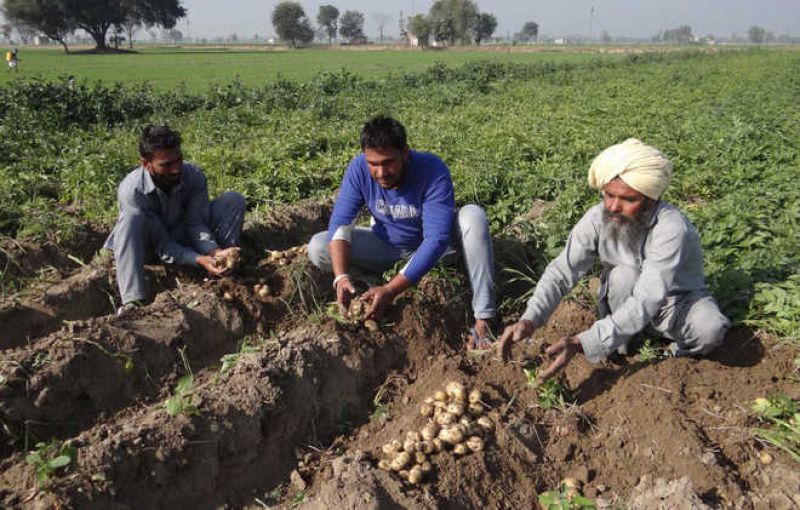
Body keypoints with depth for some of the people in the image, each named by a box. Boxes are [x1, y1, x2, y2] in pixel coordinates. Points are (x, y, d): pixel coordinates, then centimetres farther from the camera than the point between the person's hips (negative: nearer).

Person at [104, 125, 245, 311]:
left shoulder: (194, 176, -22)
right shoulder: (131, 190, -31)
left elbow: (196, 223, -21)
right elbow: (162, 246, -29)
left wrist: (215, 251, -40)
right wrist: (199, 259, -43)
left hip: (181, 237, 3)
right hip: (149, 245, -3)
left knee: (234, 200, -17)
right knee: (132, 218, -39)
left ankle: (220, 277, -19)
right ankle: (132, 300, -39)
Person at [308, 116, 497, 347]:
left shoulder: (433, 171, -32)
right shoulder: (359, 168, -22)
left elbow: (437, 239, -37)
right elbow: (340, 221, -21)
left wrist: (390, 290, -44)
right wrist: (341, 277, -38)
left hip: (428, 244, -2)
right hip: (386, 244, 3)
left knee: (473, 216, -33)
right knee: (317, 248, -17)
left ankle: (483, 320, -30)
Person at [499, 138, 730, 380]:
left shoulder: (671, 228, -34)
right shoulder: (598, 218, -23)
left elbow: (646, 301, -41)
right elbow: (563, 270, -27)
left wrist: (582, 343, -50)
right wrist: (529, 319, -45)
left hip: (676, 299, -2)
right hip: (622, 302, 2)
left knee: (710, 330, -33)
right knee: (624, 273, -31)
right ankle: (619, 348, -8)